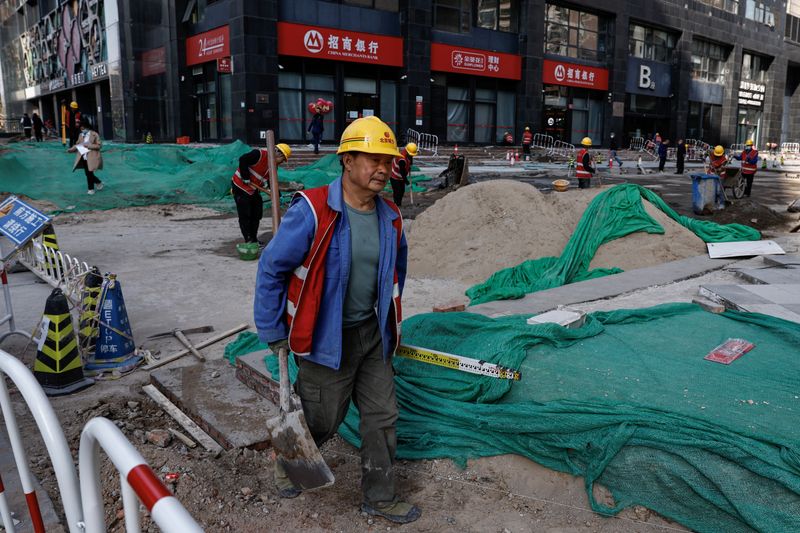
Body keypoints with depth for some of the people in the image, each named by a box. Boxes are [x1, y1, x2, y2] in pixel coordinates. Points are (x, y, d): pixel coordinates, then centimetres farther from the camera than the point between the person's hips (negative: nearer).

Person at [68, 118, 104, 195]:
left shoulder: (94, 134, -7)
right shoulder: (81, 135, 10)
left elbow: (99, 145, -10)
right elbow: (77, 144, 16)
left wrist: (88, 145, -19)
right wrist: (71, 149, -1)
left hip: (91, 158, -6)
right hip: (83, 158, 6)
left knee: (89, 173, -5)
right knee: (88, 173, 9)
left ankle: (91, 189, 8)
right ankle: (98, 182, 31)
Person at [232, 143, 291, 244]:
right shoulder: (259, 154, -22)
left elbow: (270, 180, 9)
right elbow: (242, 160, -27)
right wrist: (246, 178, -23)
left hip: (253, 189, 9)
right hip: (240, 186, -9)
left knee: (256, 214, 12)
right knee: (245, 215, -5)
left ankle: (254, 239, 23)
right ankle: (248, 240, 1)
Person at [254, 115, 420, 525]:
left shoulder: (390, 218, 0)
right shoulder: (312, 211, -21)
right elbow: (271, 269, -15)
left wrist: (388, 319, 21)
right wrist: (273, 334, -10)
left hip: (372, 335, 6)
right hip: (327, 337, -6)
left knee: (382, 417, 12)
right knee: (322, 421, 10)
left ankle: (380, 497, 31)